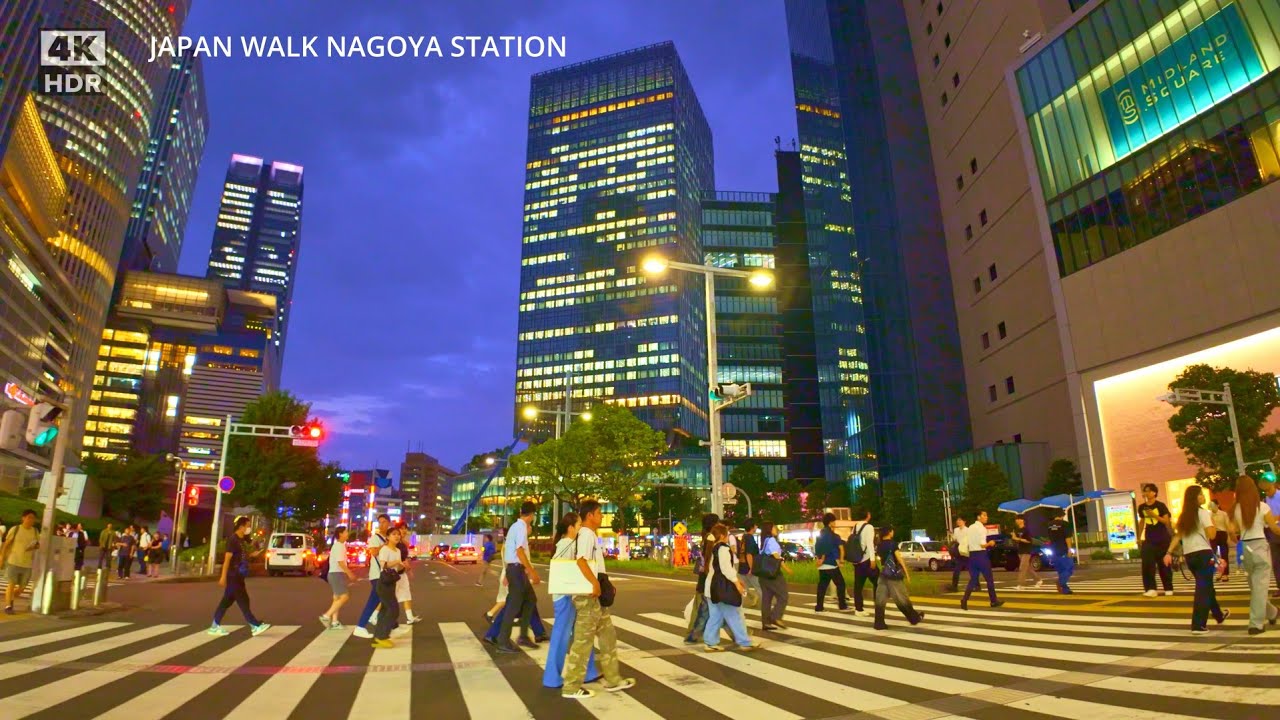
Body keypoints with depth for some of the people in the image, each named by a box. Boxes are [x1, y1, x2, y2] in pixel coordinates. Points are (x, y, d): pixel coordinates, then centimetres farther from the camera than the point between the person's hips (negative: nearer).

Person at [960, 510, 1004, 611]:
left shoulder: (970, 528, 13)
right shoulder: (982, 528, -11)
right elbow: (982, 545, -18)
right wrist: (990, 543, -1)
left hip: (972, 555, 7)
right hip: (981, 555, -7)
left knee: (973, 579, 8)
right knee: (989, 579, 9)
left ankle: (964, 600, -8)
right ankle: (994, 601, 19)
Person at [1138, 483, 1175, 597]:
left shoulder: (1160, 506, -7)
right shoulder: (1142, 507, 5)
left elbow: (1167, 521, -12)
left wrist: (1154, 515, -25)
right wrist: (1139, 537, 16)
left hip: (1162, 538, -3)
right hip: (1149, 538, 3)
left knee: (1163, 564, 4)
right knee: (1147, 563, -8)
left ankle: (1168, 588, 17)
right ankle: (1151, 589, -9)